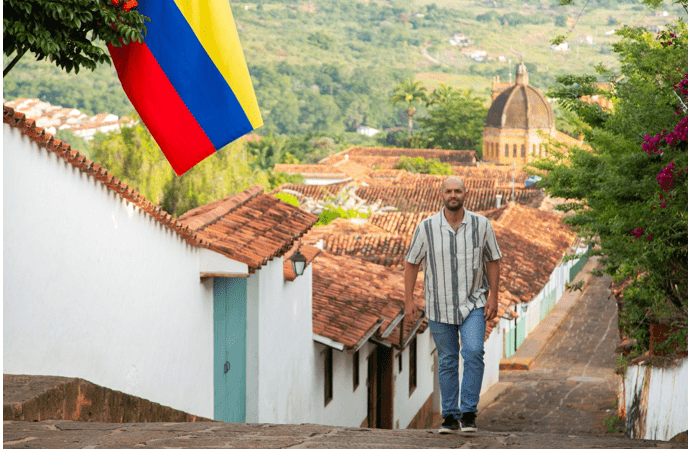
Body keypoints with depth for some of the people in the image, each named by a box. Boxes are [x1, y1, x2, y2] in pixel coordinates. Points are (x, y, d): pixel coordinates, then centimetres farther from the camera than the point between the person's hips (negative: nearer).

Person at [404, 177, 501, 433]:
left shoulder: (481, 225, -6)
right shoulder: (427, 228, -7)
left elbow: (493, 261, 4)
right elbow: (411, 264, 2)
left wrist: (493, 297, -3)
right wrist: (408, 302, -2)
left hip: (473, 304, -1)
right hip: (440, 307, 1)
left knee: (473, 352, -19)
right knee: (447, 362, 8)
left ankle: (469, 413, -12)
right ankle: (450, 416, 18)